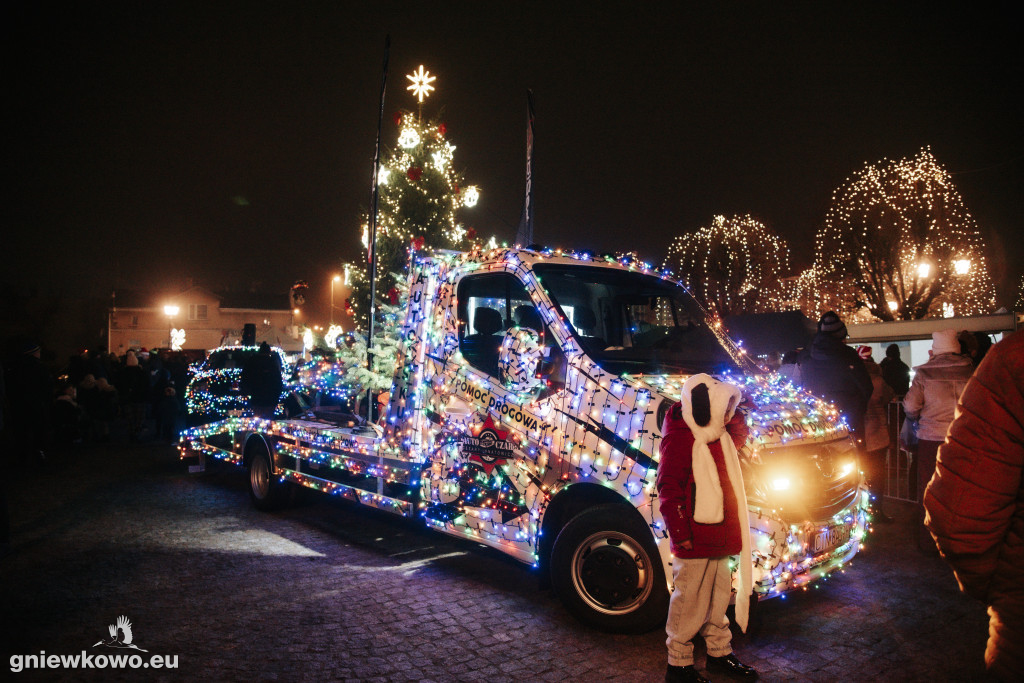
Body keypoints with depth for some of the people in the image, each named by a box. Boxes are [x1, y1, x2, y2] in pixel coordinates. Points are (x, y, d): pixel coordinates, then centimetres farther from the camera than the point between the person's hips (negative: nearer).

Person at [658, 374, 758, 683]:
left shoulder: (717, 437, 11)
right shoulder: (681, 439, -17)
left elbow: (739, 435, 33)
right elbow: (668, 489, -19)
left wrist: (731, 410, 14)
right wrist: (680, 532, -21)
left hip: (718, 537, 9)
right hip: (695, 541, -9)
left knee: (718, 597, 21)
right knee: (690, 602, 1)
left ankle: (719, 652, 38)